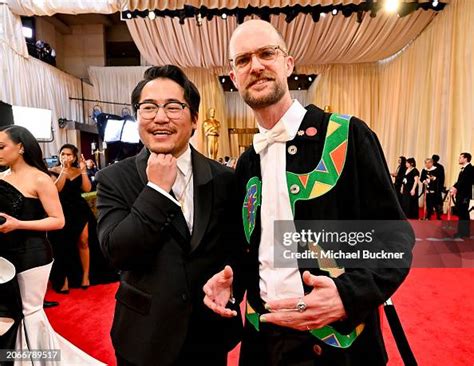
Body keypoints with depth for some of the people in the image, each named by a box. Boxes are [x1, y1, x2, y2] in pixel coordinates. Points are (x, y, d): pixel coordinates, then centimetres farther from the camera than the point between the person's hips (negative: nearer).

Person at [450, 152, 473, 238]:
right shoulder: (463, 169, 18)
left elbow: (466, 181, -21)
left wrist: (456, 188, -25)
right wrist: (454, 187, 1)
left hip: (465, 194, -9)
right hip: (460, 194, 9)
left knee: (464, 213, -4)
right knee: (460, 212, 11)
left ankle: (465, 233, 4)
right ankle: (461, 231, 19)